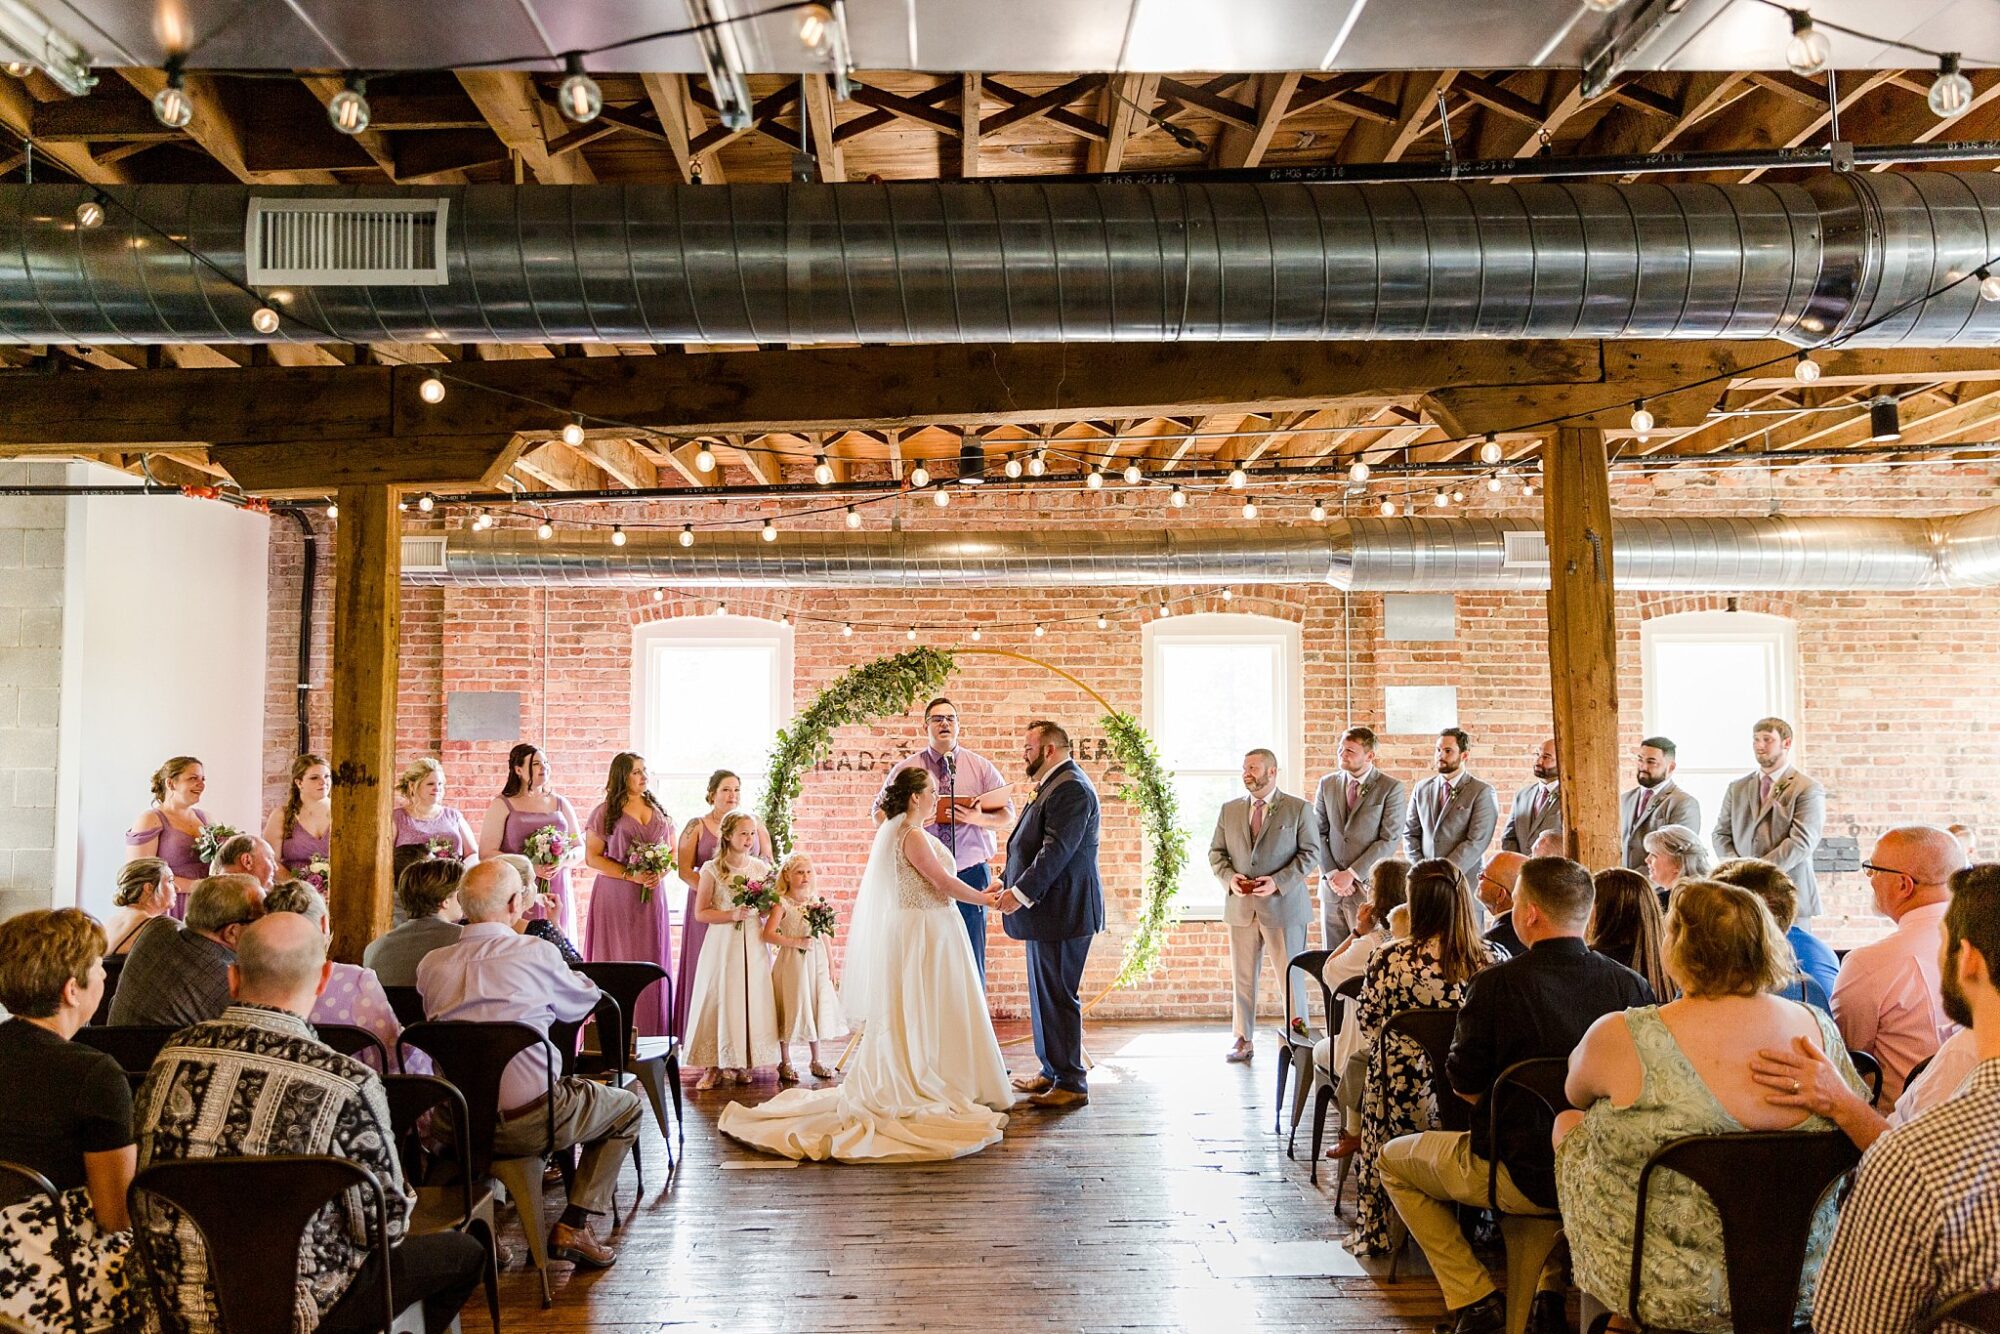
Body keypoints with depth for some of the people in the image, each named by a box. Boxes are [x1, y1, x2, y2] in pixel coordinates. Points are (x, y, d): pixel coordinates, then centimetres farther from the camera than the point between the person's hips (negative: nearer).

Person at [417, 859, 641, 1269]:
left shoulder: (431, 963, 2)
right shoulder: (537, 952, -10)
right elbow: (585, 998, 7)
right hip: (529, 1121, -6)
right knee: (628, 1106, 17)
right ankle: (573, 1226, 9)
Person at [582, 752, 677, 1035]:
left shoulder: (659, 810, 12)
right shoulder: (605, 812, 0)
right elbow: (592, 857, -4)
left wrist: (661, 872, -5)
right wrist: (631, 875, -14)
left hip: (653, 895, 4)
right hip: (617, 897, -4)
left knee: (652, 961, 2)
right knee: (619, 962, -4)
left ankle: (651, 1035, 6)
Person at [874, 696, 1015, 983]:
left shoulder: (981, 767, 5)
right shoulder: (905, 769, 5)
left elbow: (1008, 814, 4)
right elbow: (879, 813, 8)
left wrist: (979, 818, -17)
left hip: (971, 872, 0)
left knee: (972, 956, 3)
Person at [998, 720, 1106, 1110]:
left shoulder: (1070, 788, -16)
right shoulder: (1055, 785, 18)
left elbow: (1057, 849, -24)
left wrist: (1021, 892, -25)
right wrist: (1007, 883, 15)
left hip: (1062, 911, -11)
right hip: (1048, 909, 11)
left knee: (1058, 996, -5)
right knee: (1044, 993, 17)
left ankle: (1071, 1084, 3)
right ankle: (1052, 1072, 27)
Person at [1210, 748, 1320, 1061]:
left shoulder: (1298, 809, 0)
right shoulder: (1229, 810, 11)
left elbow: (1310, 853, -3)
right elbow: (1216, 852, 13)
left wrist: (1279, 881, -15)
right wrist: (1229, 877, -7)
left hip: (1283, 904, -3)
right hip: (1240, 905, 4)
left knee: (1291, 974, 1)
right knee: (1242, 976, 7)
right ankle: (1243, 1040, 15)